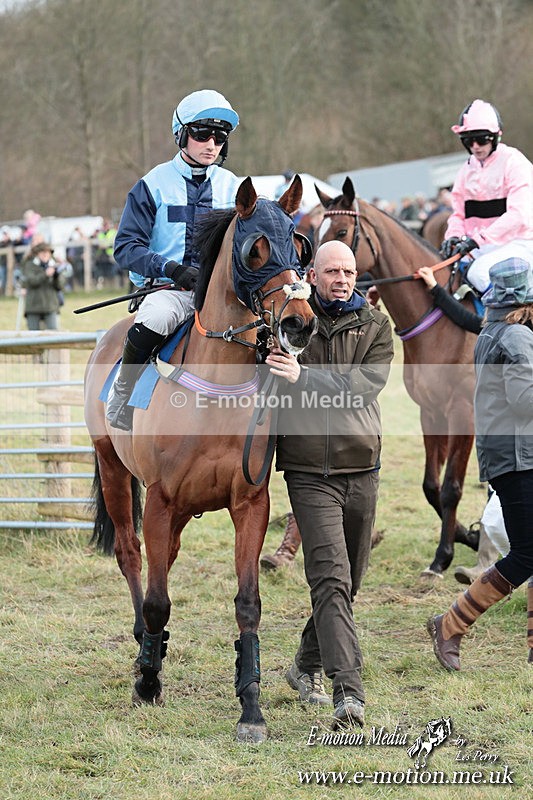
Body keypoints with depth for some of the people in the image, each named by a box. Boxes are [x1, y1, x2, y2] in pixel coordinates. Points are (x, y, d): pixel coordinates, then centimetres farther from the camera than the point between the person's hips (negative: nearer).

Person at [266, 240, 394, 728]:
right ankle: (349, 691, -22)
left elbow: (366, 384, -10)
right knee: (331, 578, -15)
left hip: (361, 467, 3)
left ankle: (308, 665, 34)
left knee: (349, 580, 13)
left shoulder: (375, 326, 7)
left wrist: (305, 377, -21)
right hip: (309, 470, -3)